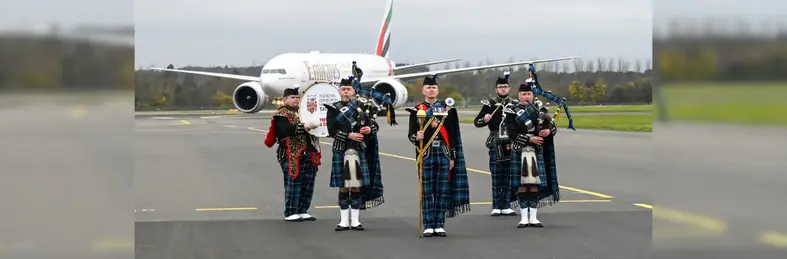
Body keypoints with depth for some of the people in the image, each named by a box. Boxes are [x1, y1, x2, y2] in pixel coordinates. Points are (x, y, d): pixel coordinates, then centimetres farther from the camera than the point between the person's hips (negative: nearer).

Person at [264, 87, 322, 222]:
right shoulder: (282, 114, -4)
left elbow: (310, 126, 35)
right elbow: (285, 129, -23)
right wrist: (303, 127, -33)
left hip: (308, 155, 8)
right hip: (292, 156, -8)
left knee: (308, 185, 7)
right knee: (293, 184, -7)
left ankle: (302, 211, 15)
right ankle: (290, 213, -3)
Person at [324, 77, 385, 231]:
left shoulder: (362, 107, 10)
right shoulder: (333, 109, 3)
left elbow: (374, 125, 11)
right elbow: (332, 131, -6)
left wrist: (370, 129, -12)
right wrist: (349, 135, -18)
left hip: (359, 151, 2)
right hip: (341, 151, -2)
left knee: (357, 186, 2)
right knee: (343, 187, 2)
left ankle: (355, 221, 9)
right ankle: (344, 221, 9)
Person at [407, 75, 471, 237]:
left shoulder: (446, 109, 8)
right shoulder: (417, 110, 4)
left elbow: (452, 135, 8)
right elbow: (411, 134, 3)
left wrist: (452, 157, 4)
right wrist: (416, 137, -20)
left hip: (443, 155, 1)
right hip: (426, 156, -1)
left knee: (443, 191, 3)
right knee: (427, 192, 0)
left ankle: (439, 225, 9)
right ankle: (428, 226, 5)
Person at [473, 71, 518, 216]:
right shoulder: (490, 105, 4)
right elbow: (476, 122, 4)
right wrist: (484, 119, -16)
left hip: (511, 145, 3)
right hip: (496, 145, -2)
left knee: (509, 177, 3)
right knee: (496, 177, -1)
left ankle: (506, 207, 8)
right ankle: (496, 207, 3)